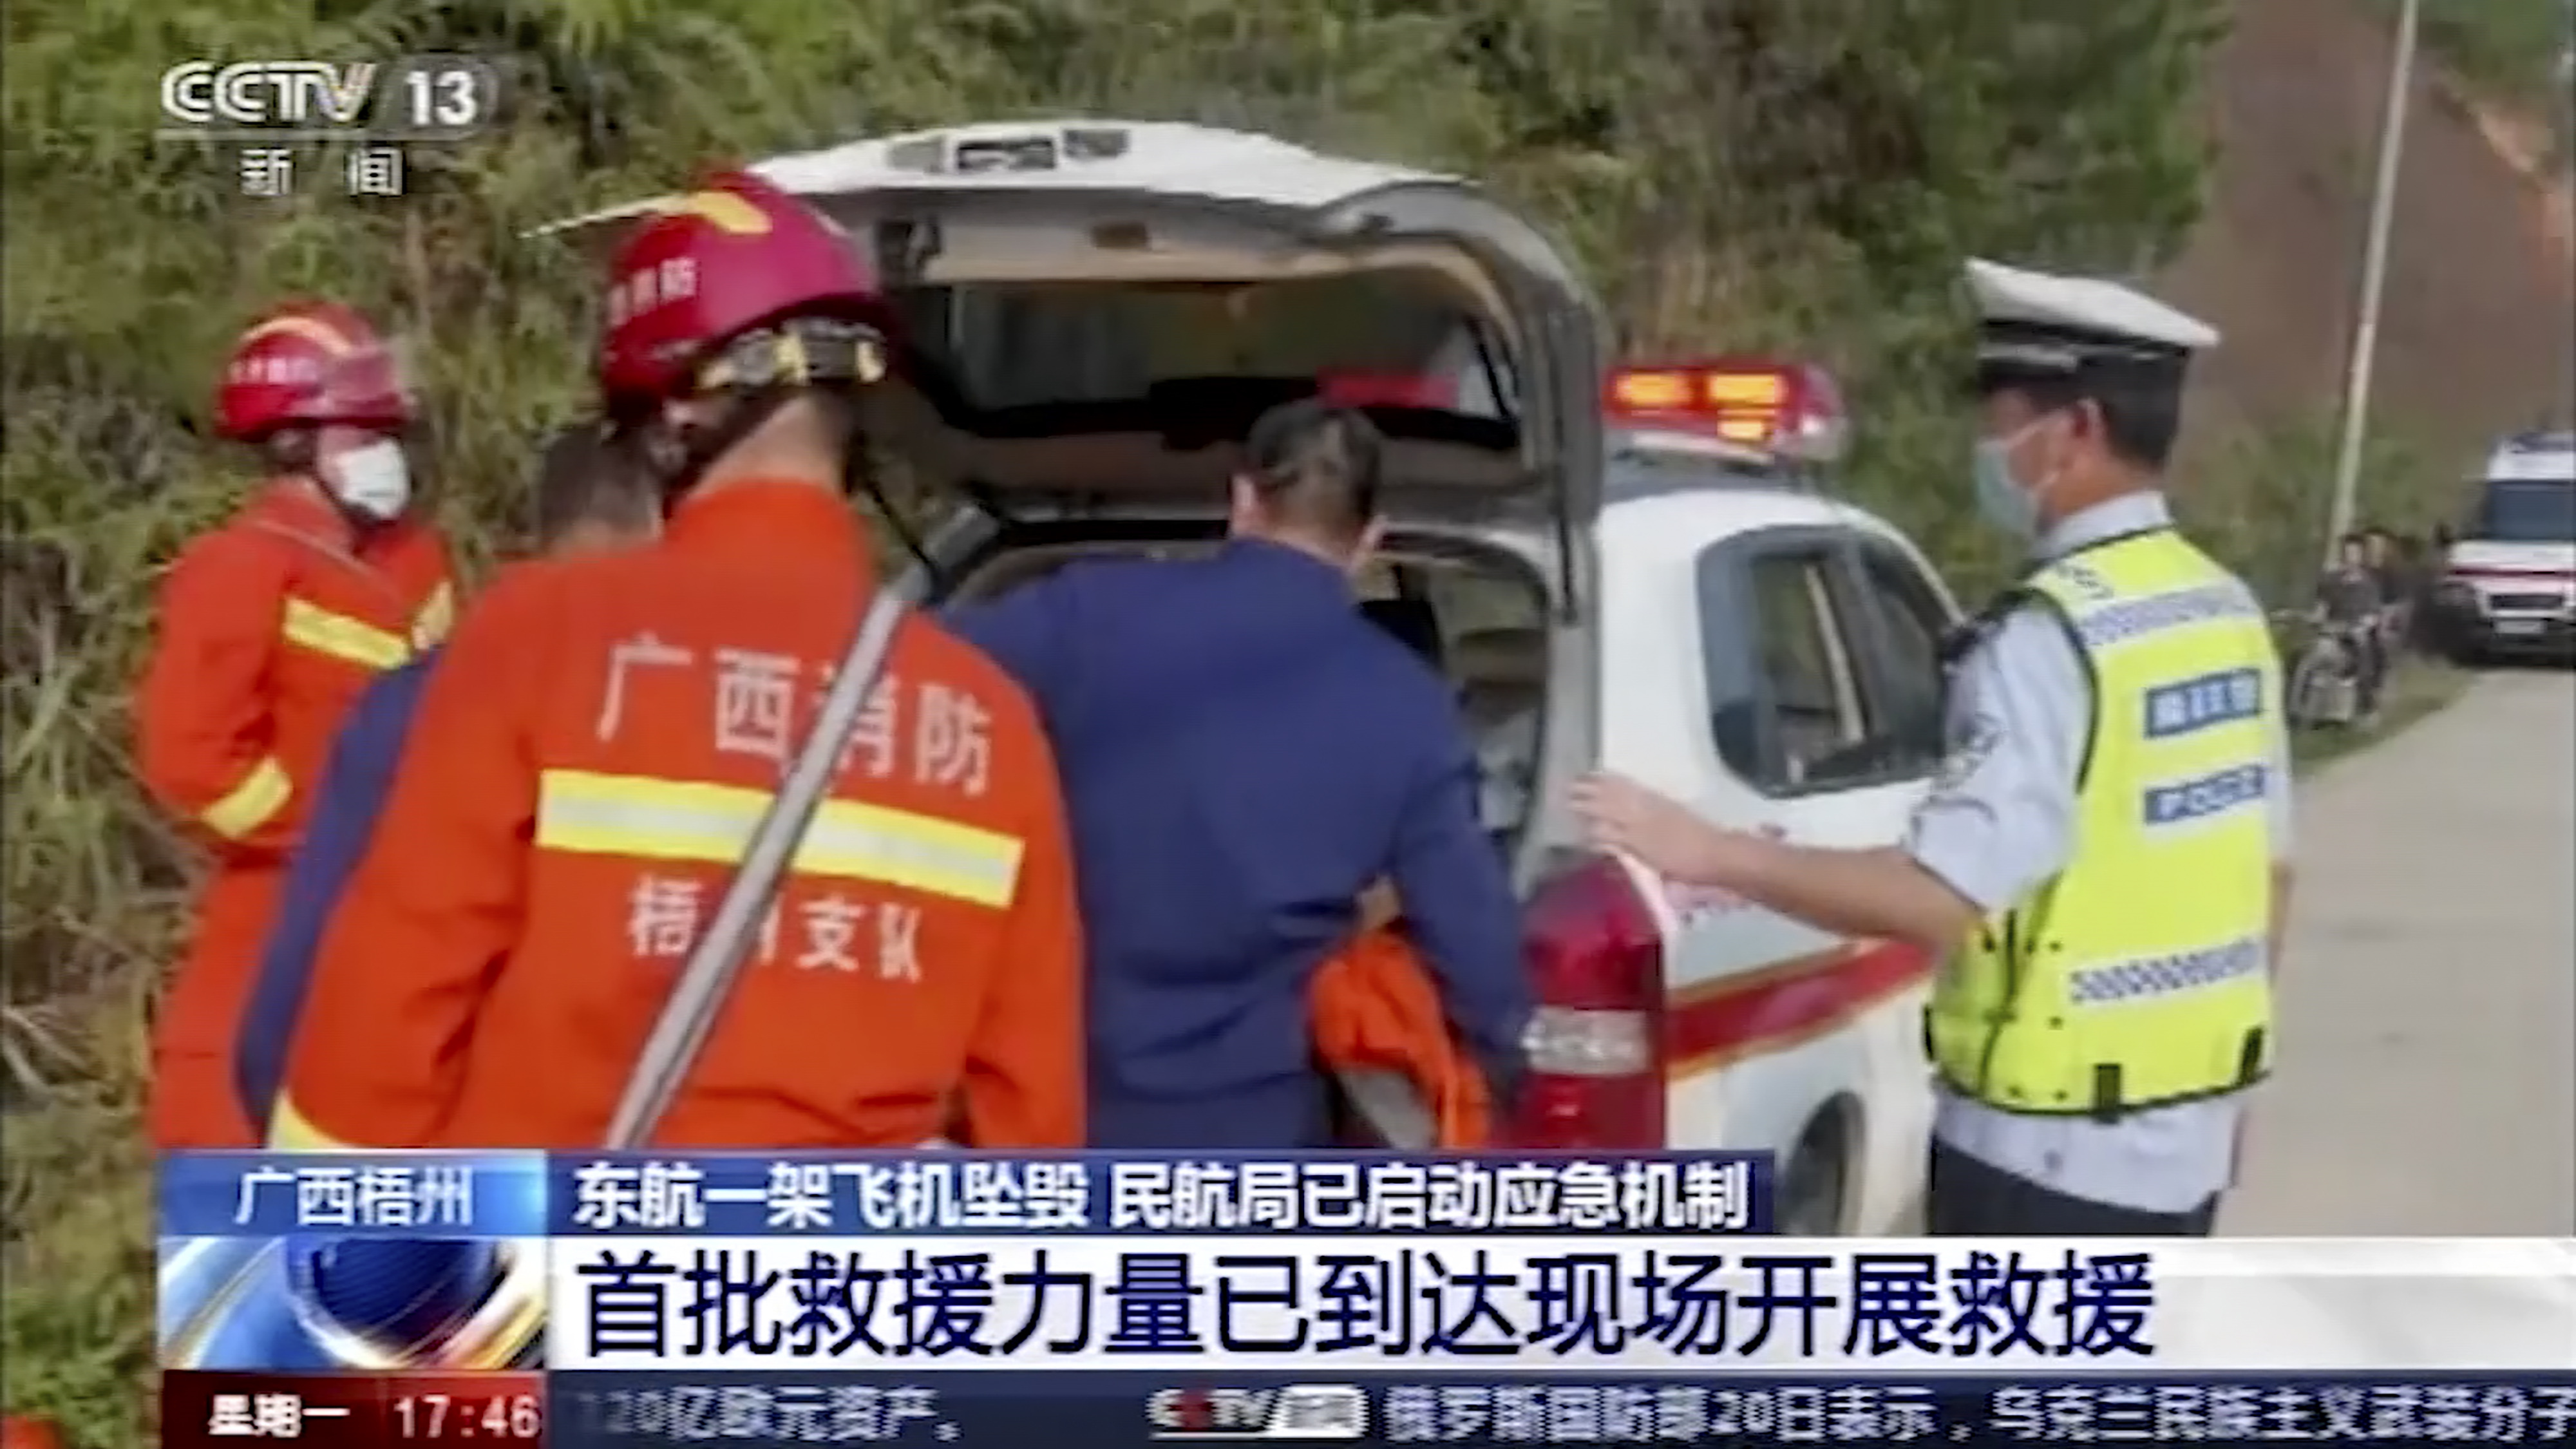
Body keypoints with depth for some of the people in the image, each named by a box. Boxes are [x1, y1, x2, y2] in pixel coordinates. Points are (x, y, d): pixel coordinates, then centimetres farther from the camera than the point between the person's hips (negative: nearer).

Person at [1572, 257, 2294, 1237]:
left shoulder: (2053, 635, -21)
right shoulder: (2224, 612, 6)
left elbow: (1939, 896, -28)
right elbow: (2269, 871, 13)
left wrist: (1708, 854, -22)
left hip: (2049, 1145, -9)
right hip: (2189, 1123, 9)